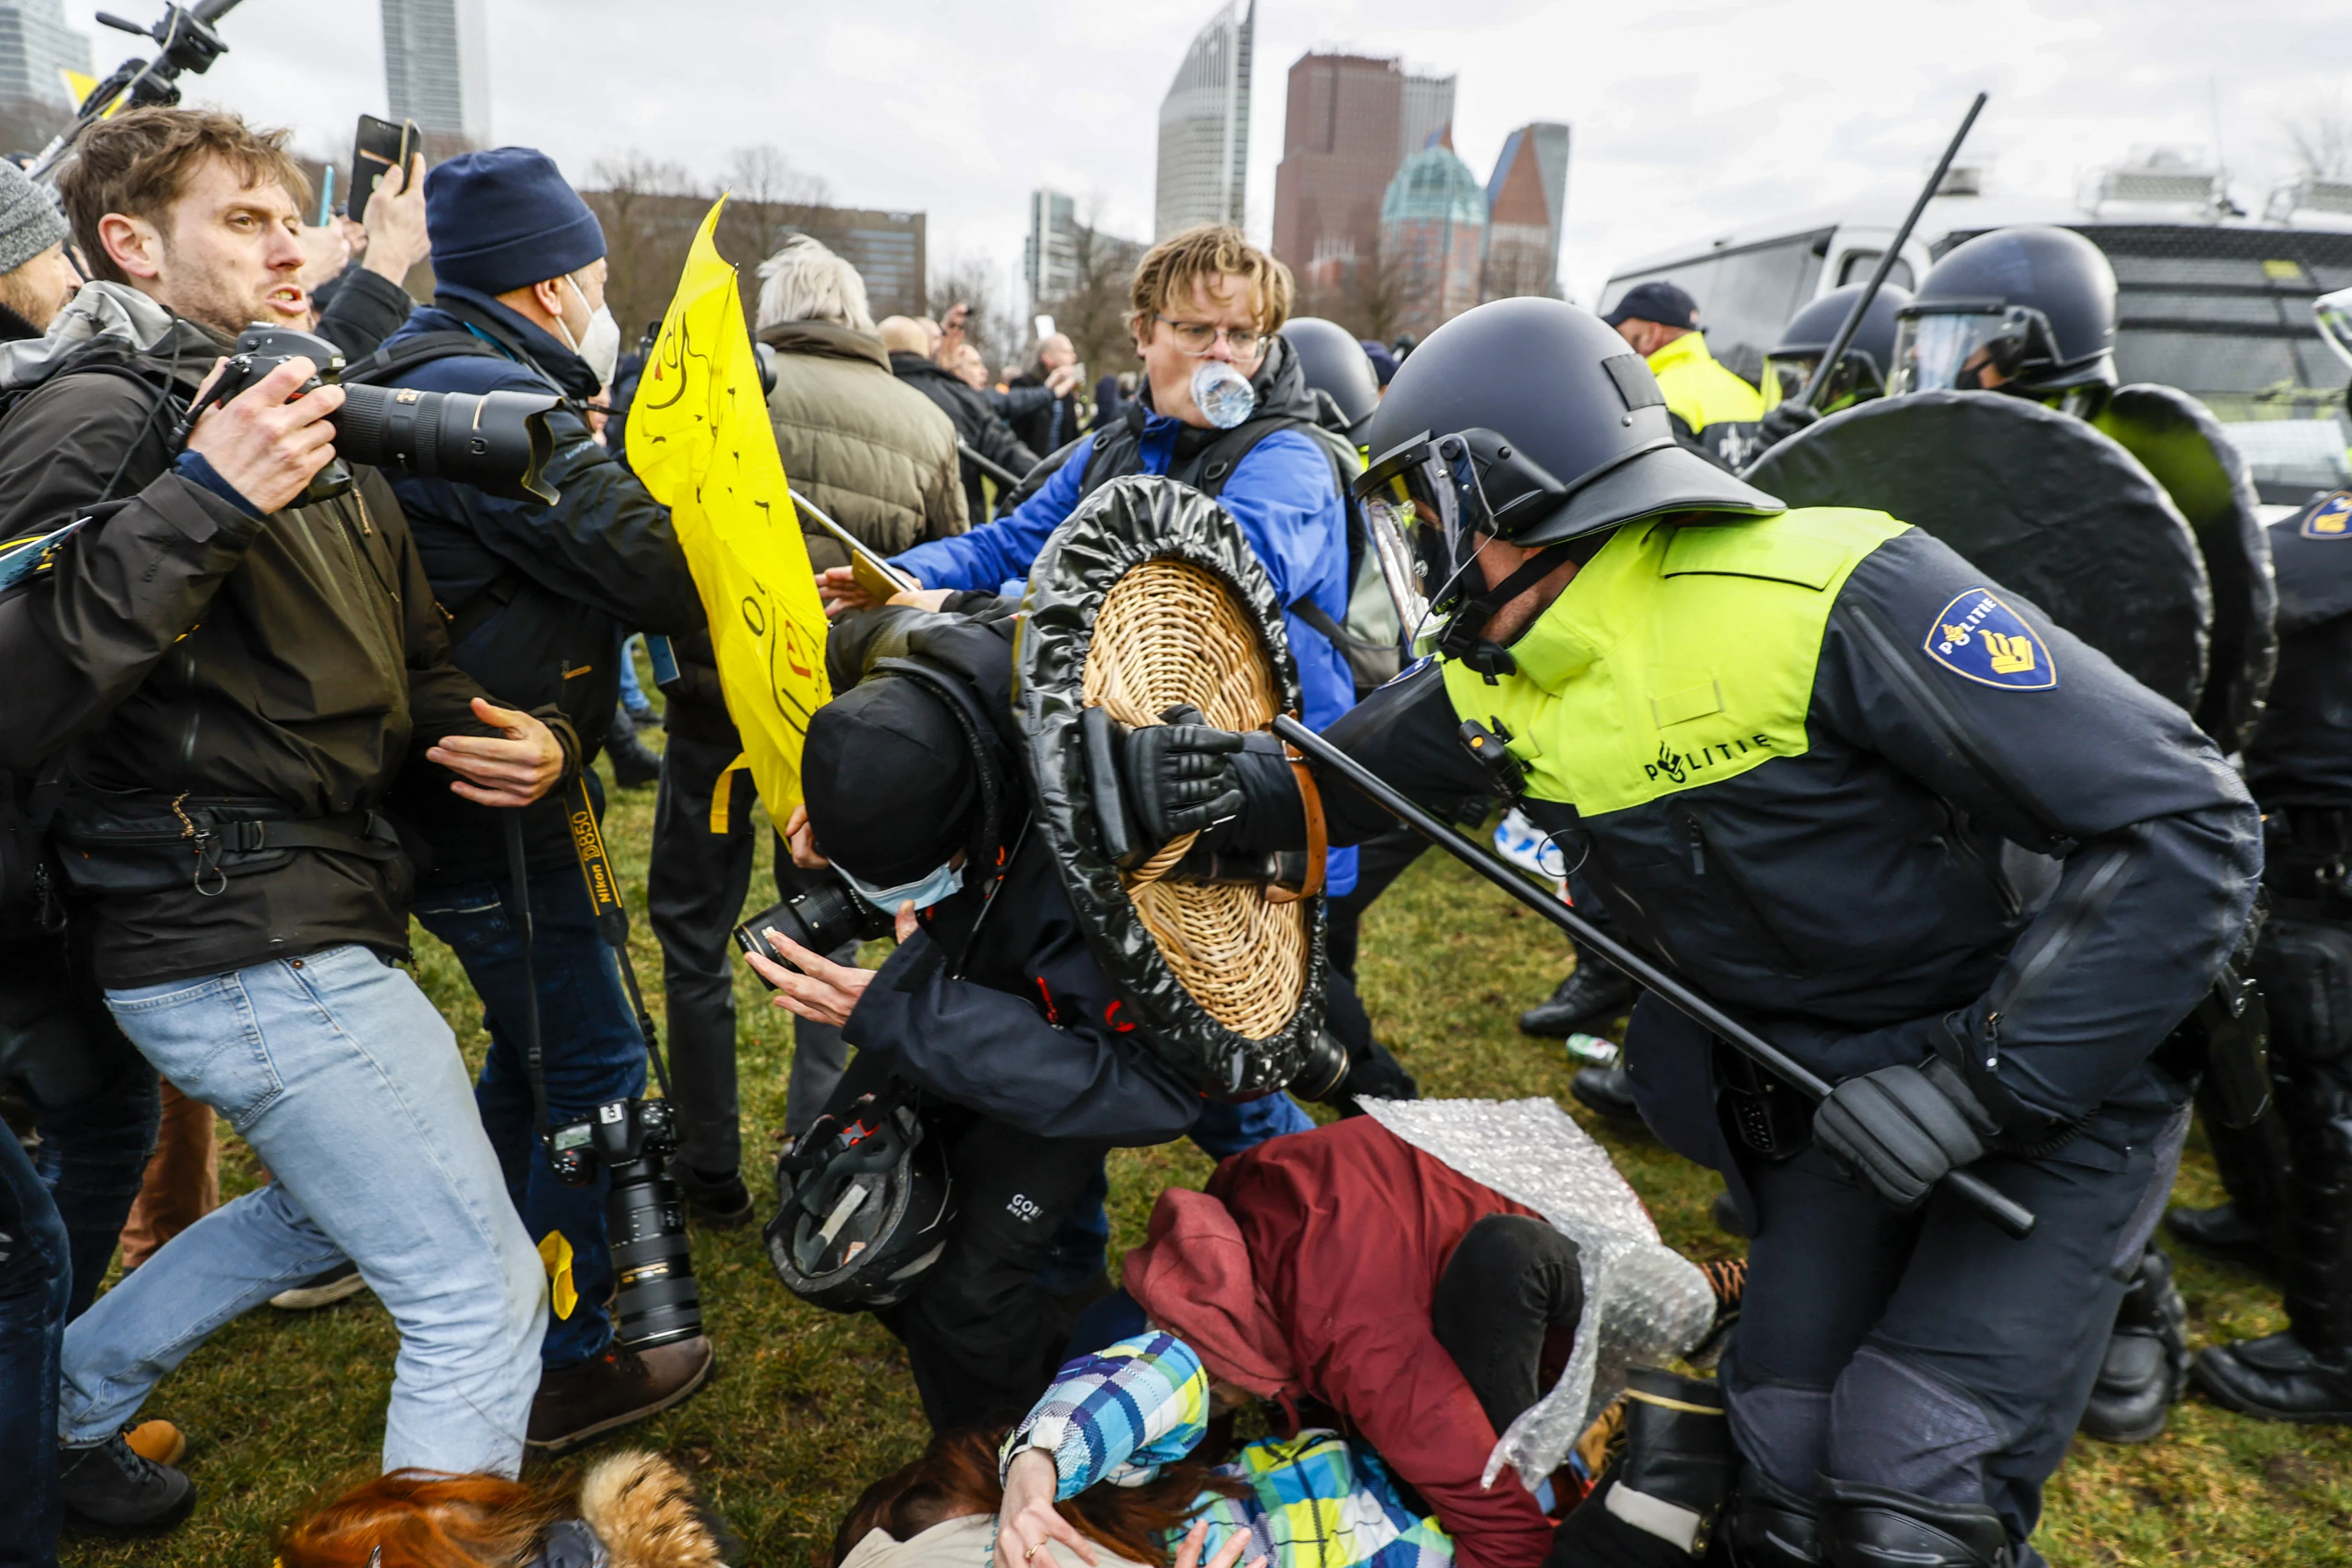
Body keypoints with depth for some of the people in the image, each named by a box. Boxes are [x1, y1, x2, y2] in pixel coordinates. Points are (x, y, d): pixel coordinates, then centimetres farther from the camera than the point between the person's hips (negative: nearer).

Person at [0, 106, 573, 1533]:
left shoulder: (306, 413, 15)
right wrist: (202, 502, -30)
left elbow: (414, 670, 17)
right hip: (245, 946, -10)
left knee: (333, 1206, 32)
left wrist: (525, 741, -3)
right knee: (481, 1296, -5)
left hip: (319, 914, 10)